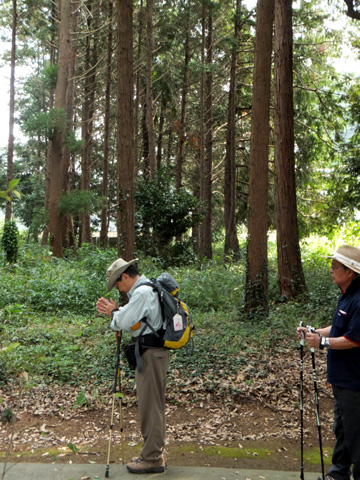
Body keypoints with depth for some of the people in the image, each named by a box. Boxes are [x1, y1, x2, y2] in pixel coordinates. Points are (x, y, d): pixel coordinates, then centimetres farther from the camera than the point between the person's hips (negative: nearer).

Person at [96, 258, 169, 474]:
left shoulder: (142, 292, -18)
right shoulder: (148, 289, 15)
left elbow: (124, 322, -19)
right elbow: (134, 317, 20)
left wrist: (113, 313, 0)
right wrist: (115, 310, 9)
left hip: (151, 354, -11)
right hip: (154, 352, 11)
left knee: (150, 406, -3)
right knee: (155, 405, 16)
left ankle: (152, 458, 6)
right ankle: (155, 453, 26)